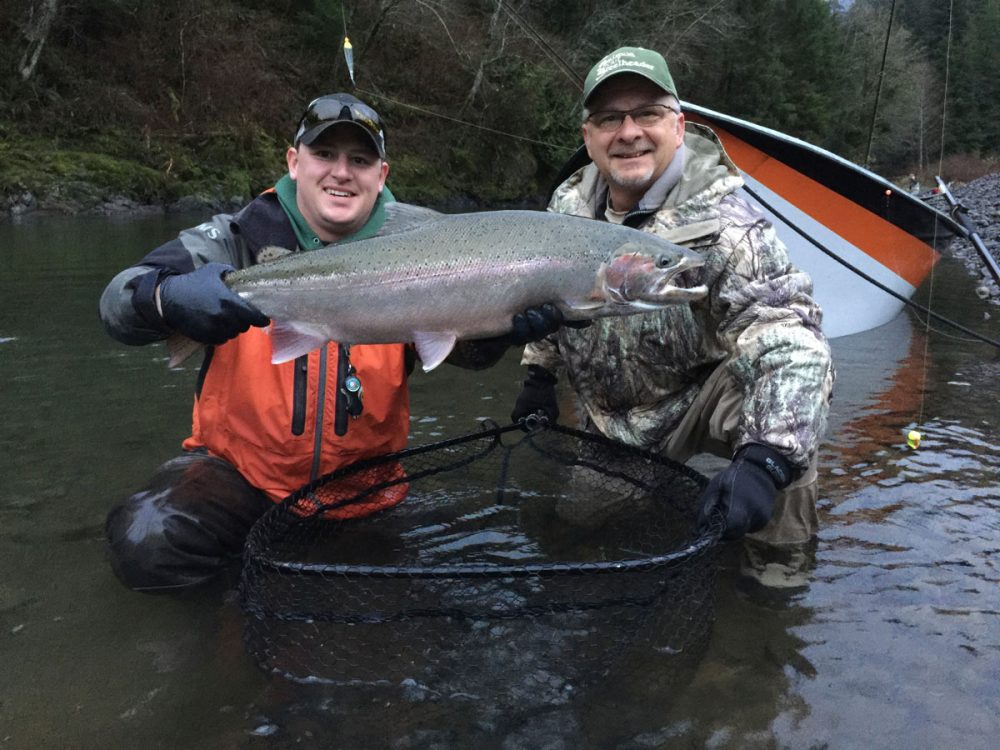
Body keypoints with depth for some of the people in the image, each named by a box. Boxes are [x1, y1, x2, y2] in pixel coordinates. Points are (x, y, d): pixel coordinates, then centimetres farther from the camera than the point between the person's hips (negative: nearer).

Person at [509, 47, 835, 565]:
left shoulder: (720, 225, -28)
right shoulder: (569, 205, -9)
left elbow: (791, 345, -39)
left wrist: (764, 460, -53)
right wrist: (539, 375, 12)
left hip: (699, 404, -5)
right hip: (606, 421, 5)